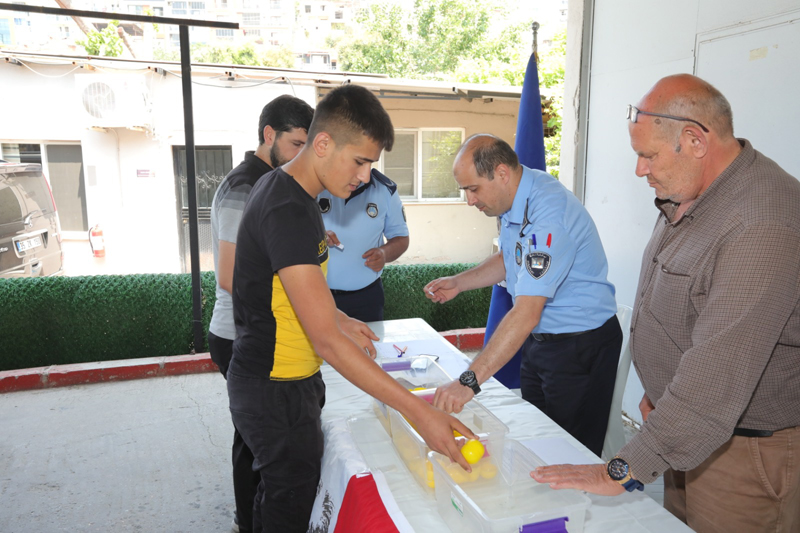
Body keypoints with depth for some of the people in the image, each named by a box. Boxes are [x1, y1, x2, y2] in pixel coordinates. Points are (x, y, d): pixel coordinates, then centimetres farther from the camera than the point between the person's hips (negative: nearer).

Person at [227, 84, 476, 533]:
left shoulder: (285, 189, 5)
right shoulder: (289, 212, -28)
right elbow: (327, 341, -33)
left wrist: (340, 320, 13)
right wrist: (418, 410, -32)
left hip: (285, 381, 10)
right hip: (275, 393, -10)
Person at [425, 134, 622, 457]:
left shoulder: (550, 215, -30)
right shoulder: (514, 198, 1)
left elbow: (527, 312, -36)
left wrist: (470, 381, -37)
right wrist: (459, 282, 3)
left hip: (580, 344, -9)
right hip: (539, 337, 9)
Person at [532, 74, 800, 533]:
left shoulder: (763, 227, -28)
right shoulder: (688, 197, 4)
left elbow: (717, 379, -33)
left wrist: (624, 472, -30)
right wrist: (659, 389, 16)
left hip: (747, 447, -8)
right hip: (687, 426, 8)